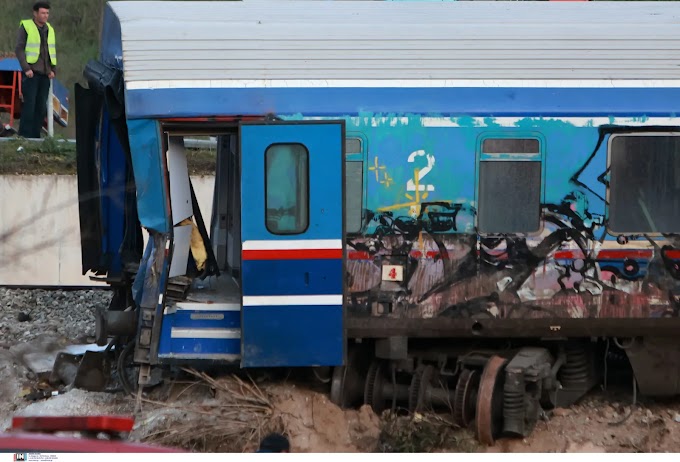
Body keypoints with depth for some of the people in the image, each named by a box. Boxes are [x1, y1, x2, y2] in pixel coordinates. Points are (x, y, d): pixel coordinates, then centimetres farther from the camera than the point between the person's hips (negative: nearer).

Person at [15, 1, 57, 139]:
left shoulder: (49, 29, 15)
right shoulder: (25, 26, -2)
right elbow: (19, 49, -5)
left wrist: (53, 70, 6)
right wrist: (26, 68, -14)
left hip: (45, 74, 6)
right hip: (31, 73, -5)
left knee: (42, 106, 4)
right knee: (30, 104, -10)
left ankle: (35, 134, 10)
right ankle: (25, 135, -6)